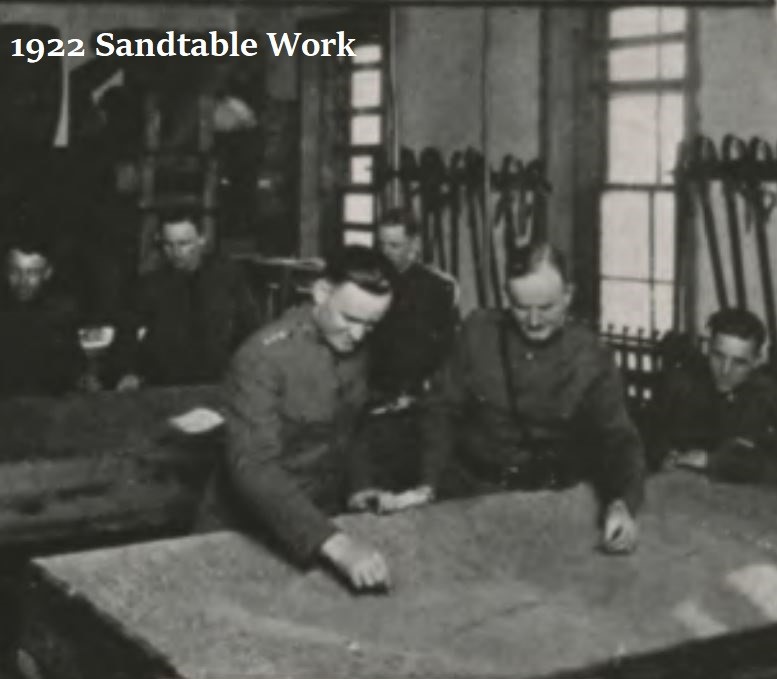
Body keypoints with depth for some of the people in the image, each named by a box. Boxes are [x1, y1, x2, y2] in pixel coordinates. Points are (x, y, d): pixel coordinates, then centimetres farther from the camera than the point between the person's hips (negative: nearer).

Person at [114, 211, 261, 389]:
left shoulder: (228, 275, 3)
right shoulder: (152, 284, 5)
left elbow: (249, 328, 9)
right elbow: (129, 333, 7)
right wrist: (129, 372, -9)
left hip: (219, 386, -1)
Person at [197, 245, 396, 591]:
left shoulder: (352, 346, -2)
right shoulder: (264, 356, -21)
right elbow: (253, 467, -31)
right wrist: (334, 542, -41)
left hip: (322, 520, 4)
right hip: (246, 534, -4)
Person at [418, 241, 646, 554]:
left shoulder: (591, 359, -5)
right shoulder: (478, 331, -2)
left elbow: (620, 441, -10)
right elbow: (441, 410, 5)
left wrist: (622, 504, -30)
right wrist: (431, 485, -6)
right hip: (472, 487, 1)